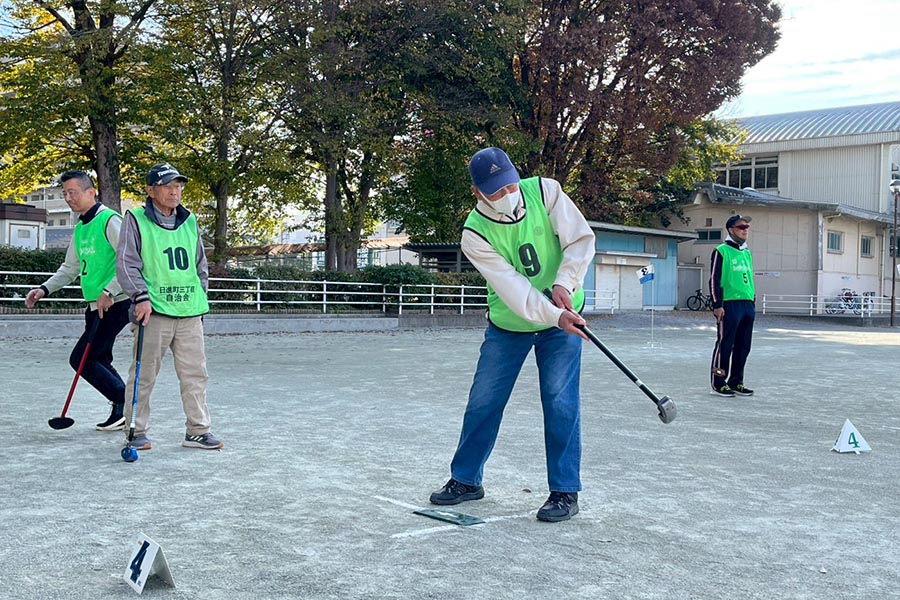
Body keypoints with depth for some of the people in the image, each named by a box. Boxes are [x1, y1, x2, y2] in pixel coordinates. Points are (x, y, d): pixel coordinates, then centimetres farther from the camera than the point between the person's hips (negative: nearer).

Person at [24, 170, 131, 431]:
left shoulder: (110, 220, -13)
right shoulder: (79, 229, 15)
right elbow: (70, 268, 23)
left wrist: (109, 292, -25)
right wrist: (44, 289, 10)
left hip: (115, 303, -9)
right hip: (96, 305, 9)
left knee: (80, 359, -8)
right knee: (98, 361, 12)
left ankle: (125, 403, -1)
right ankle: (124, 410, 20)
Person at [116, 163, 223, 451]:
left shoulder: (190, 222, 15)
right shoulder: (136, 220, 0)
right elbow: (126, 264, -6)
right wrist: (141, 297, -16)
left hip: (190, 314, 5)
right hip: (154, 311, -5)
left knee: (195, 373, 6)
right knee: (144, 375, 0)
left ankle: (198, 430, 14)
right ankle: (136, 431, 12)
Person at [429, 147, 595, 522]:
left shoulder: (545, 191, -15)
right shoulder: (475, 234, -19)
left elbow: (581, 239, -12)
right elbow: (512, 287, -25)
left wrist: (564, 283, -27)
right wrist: (554, 317, -36)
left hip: (564, 316, 0)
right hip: (507, 324, 1)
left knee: (560, 401, -7)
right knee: (482, 401, 6)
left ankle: (565, 491, 2)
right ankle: (467, 479, 24)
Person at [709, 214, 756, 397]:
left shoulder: (747, 253, 19)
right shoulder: (721, 251, -4)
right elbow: (714, 280, -8)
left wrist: (753, 301, 20)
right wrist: (717, 305, -14)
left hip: (748, 305, 7)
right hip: (729, 305, -7)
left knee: (743, 346, 9)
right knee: (725, 345, -4)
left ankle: (736, 382, 17)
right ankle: (718, 382, 3)